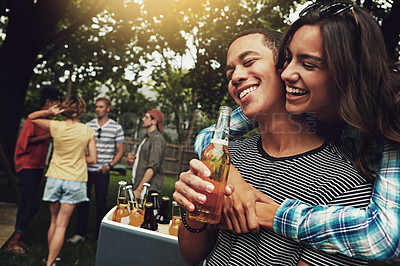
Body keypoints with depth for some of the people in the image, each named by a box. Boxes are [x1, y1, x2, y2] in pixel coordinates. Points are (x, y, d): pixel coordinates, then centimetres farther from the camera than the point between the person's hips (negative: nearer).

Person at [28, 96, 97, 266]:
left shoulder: (55, 126, -5)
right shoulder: (88, 131, -6)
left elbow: (31, 117, 14)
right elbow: (93, 159, -4)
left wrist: (49, 112, -3)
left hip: (54, 178, 2)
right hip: (75, 181, -2)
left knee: (54, 221, 18)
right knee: (61, 225, 4)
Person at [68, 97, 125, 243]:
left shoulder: (116, 127, 0)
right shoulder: (88, 125, 7)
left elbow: (120, 150, 2)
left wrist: (110, 166, -8)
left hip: (102, 172, -2)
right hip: (86, 169, 3)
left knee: (101, 203, 5)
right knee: (83, 201, 8)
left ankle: (100, 235, 20)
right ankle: (80, 233, 21)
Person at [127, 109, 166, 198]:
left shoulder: (157, 139, -12)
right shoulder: (146, 137, 17)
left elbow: (152, 167, -20)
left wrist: (139, 189, -23)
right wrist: (131, 160, 3)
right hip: (136, 184, 8)